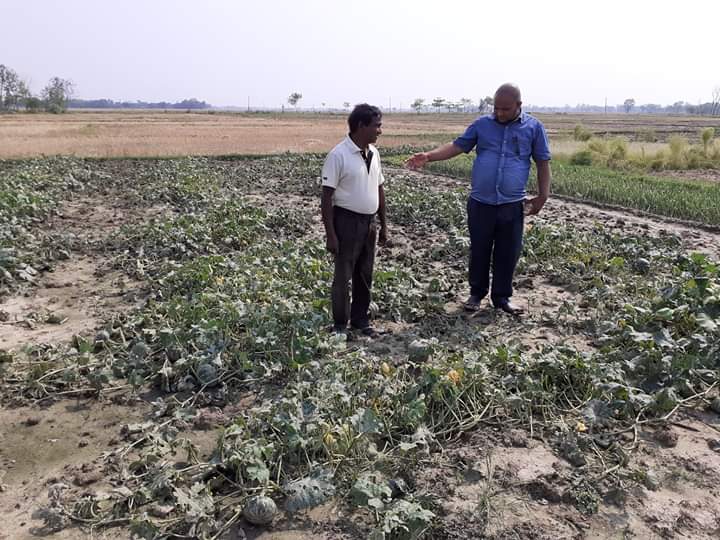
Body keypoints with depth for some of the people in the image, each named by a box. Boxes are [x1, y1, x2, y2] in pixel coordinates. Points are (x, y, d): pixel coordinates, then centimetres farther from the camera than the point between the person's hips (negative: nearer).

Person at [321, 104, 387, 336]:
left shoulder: (373, 153, 6)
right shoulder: (338, 155, -15)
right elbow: (327, 196, -15)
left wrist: (384, 224, 13)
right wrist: (330, 234, -17)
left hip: (369, 222, 7)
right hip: (347, 221, -6)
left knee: (365, 275, 14)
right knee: (343, 276, 3)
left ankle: (361, 320, 28)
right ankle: (340, 325, 16)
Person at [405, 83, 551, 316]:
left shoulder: (534, 127, 1)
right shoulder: (482, 124, 3)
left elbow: (543, 163, 5)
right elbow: (457, 146, 0)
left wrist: (542, 196, 0)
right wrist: (428, 156, -14)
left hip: (512, 205, 0)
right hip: (480, 202, 1)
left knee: (508, 253, 8)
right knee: (479, 251, 10)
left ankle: (502, 297, 24)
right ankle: (476, 293, 27)